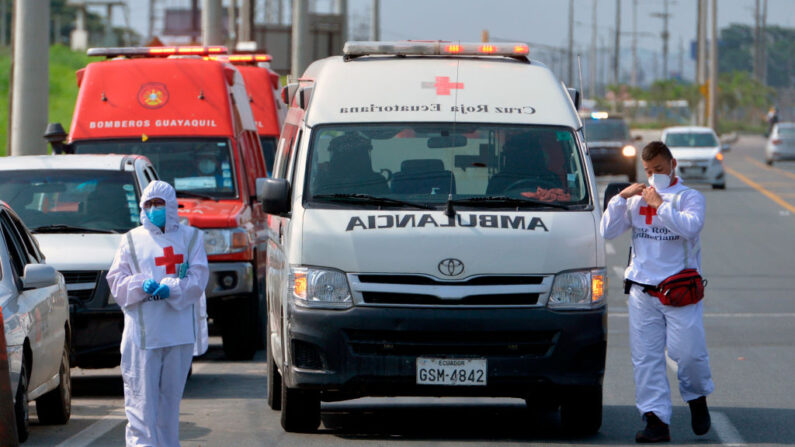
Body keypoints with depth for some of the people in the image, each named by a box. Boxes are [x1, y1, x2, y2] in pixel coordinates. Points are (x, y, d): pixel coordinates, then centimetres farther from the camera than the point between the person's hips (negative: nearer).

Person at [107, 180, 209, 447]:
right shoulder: (132, 240, 11)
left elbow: (198, 279, 0)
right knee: (141, 396, -8)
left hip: (179, 332, 1)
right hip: (142, 332, -1)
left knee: (171, 395, 7)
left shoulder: (190, 237, 11)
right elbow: (116, 281, 5)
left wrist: (170, 289, -17)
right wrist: (142, 285, -14)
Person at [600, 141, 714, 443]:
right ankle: (656, 420, -2)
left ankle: (697, 398, 22)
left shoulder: (689, 197, 1)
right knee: (646, 357, -3)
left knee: (688, 351, -8)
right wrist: (621, 198, -3)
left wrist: (660, 205, -18)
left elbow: (690, 227, -19)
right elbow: (608, 231, 7)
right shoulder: (637, 199, 14)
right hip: (642, 289, 4)